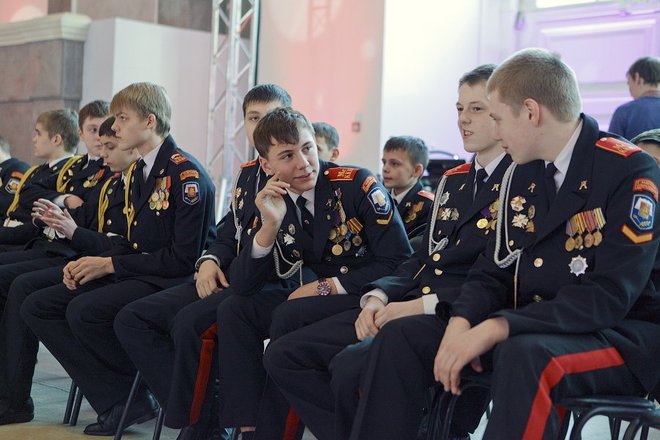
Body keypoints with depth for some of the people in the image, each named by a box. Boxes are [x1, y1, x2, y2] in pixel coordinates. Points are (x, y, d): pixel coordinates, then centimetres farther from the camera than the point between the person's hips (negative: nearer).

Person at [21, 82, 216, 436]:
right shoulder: (136, 171, 15)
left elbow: (184, 257, -19)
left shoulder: (186, 173, -15)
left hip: (173, 281, -10)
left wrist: (110, 264, -15)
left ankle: (137, 397, -6)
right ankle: (116, 403, -7)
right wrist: (90, 264, 0)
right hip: (136, 273, 10)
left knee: (84, 310, -31)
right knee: (36, 307, -2)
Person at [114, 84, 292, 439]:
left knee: (190, 321, -34)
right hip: (230, 277, 9)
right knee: (131, 319, -3)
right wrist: (211, 261, 3)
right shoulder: (247, 173, 20)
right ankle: (192, 410, -9)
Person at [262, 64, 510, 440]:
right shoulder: (452, 181, 22)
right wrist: (378, 296, 1)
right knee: (284, 354, -3)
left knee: (351, 365, -32)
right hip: (409, 307, 9)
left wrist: (423, 305, -20)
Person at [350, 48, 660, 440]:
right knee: (400, 337, -7)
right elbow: (495, 270, 10)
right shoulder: (522, 174, 9)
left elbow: (610, 296, -22)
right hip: (528, 326, 7)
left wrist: (495, 328, -27)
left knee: (524, 355, -39)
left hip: (621, 333, -7)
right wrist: (462, 323, -12)